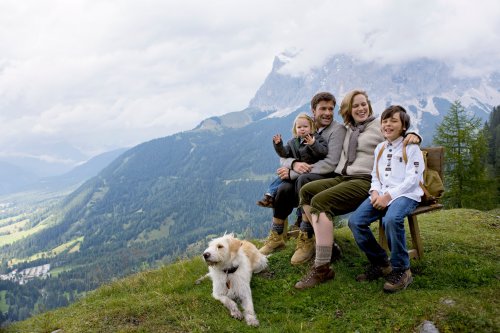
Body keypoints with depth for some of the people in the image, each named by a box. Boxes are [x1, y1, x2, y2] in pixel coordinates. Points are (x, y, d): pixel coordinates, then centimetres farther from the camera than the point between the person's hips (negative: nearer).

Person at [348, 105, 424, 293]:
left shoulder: (411, 148, 0)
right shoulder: (379, 148, 20)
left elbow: (412, 179, -10)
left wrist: (388, 196, -18)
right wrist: (375, 191, -4)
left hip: (405, 194, -6)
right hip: (382, 195, 6)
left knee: (391, 220, -38)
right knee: (355, 221, -17)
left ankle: (401, 270, -18)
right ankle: (380, 263, 2)